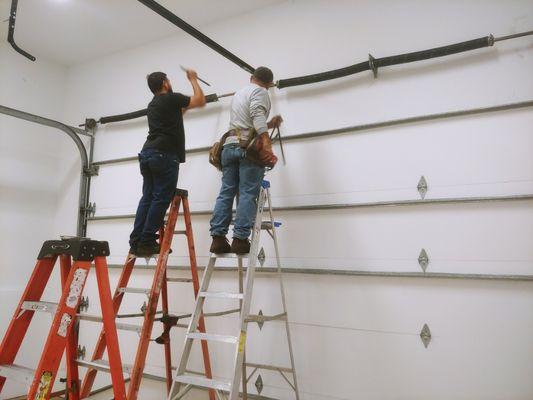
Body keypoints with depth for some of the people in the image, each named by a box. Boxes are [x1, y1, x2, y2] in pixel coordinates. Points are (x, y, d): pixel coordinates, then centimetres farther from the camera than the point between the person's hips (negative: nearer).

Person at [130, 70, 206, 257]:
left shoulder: (153, 104, 27)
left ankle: (136, 243, 5)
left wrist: (184, 105, 49)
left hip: (147, 154, 9)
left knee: (147, 198, 7)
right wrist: (193, 79, 17)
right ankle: (146, 242, -7)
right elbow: (201, 101, 5)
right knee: (161, 199, -7)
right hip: (164, 155, -9)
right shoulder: (171, 98, 2)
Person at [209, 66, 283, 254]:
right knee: (247, 194, -8)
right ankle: (240, 239, -12)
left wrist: (268, 125, 35)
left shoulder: (238, 93, 30)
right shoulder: (260, 92, 5)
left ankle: (218, 238, -3)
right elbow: (257, 115, -15)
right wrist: (267, 143, -23)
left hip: (230, 145, 7)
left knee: (226, 193, 3)